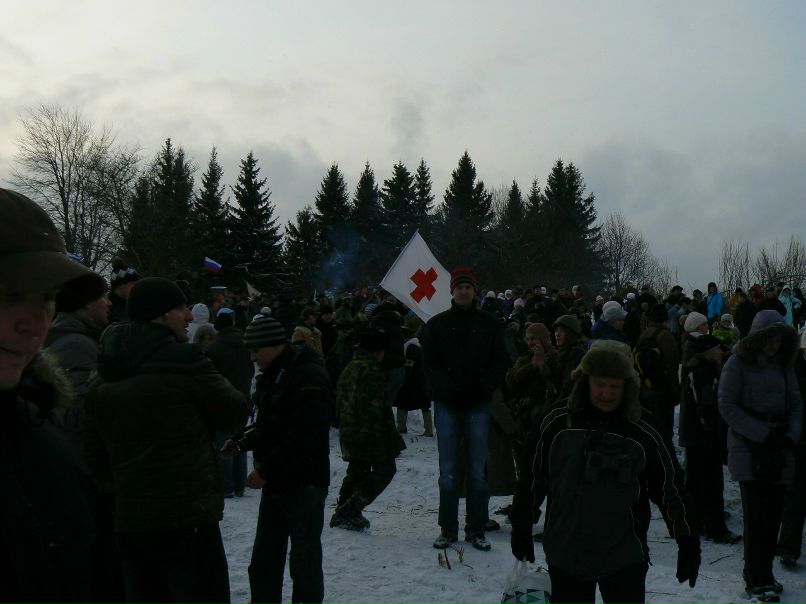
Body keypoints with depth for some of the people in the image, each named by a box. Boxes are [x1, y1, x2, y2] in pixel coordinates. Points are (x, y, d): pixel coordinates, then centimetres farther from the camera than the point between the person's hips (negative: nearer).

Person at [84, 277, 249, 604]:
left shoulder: (103, 379, 9)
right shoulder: (184, 362, -13)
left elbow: (95, 455, 14)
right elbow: (235, 415, -3)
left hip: (129, 522, 7)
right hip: (187, 519, -7)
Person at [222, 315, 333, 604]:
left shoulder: (309, 376, -18)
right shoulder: (273, 375, 12)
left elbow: (304, 437, -24)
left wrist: (266, 469, -21)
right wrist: (241, 442, 5)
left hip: (304, 482, -9)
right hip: (274, 481, 9)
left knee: (304, 559, 1)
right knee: (264, 560, 14)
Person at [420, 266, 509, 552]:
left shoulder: (490, 324, 5)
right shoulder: (436, 324, 5)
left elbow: (500, 360, 2)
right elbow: (429, 362, 0)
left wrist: (484, 387, -13)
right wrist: (448, 387, -14)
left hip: (478, 405, 0)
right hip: (447, 404, 0)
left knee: (478, 471, 5)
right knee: (448, 472, 5)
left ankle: (476, 529, 15)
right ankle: (447, 529, 15)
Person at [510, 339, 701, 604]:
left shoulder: (643, 436, -2)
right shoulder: (557, 425, -3)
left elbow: (671, 490, 6)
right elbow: (531, 481, 5)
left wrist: (688, 543, 6)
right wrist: (521, 531, 8)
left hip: (624, 559, 0)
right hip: (566, 555, 0)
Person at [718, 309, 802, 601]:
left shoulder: (783, 365, 13)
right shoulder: (738, 364, -3)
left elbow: (796, 405, 14)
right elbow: (728, 406, -8)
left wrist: (790, 436, -4)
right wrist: (763, 434, -13)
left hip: (779, 451, 5)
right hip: (748, 449, -5)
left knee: (773, 513, 6)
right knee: (757, 514, -6)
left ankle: (763, 573, 18)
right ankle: (756, 580, 3)